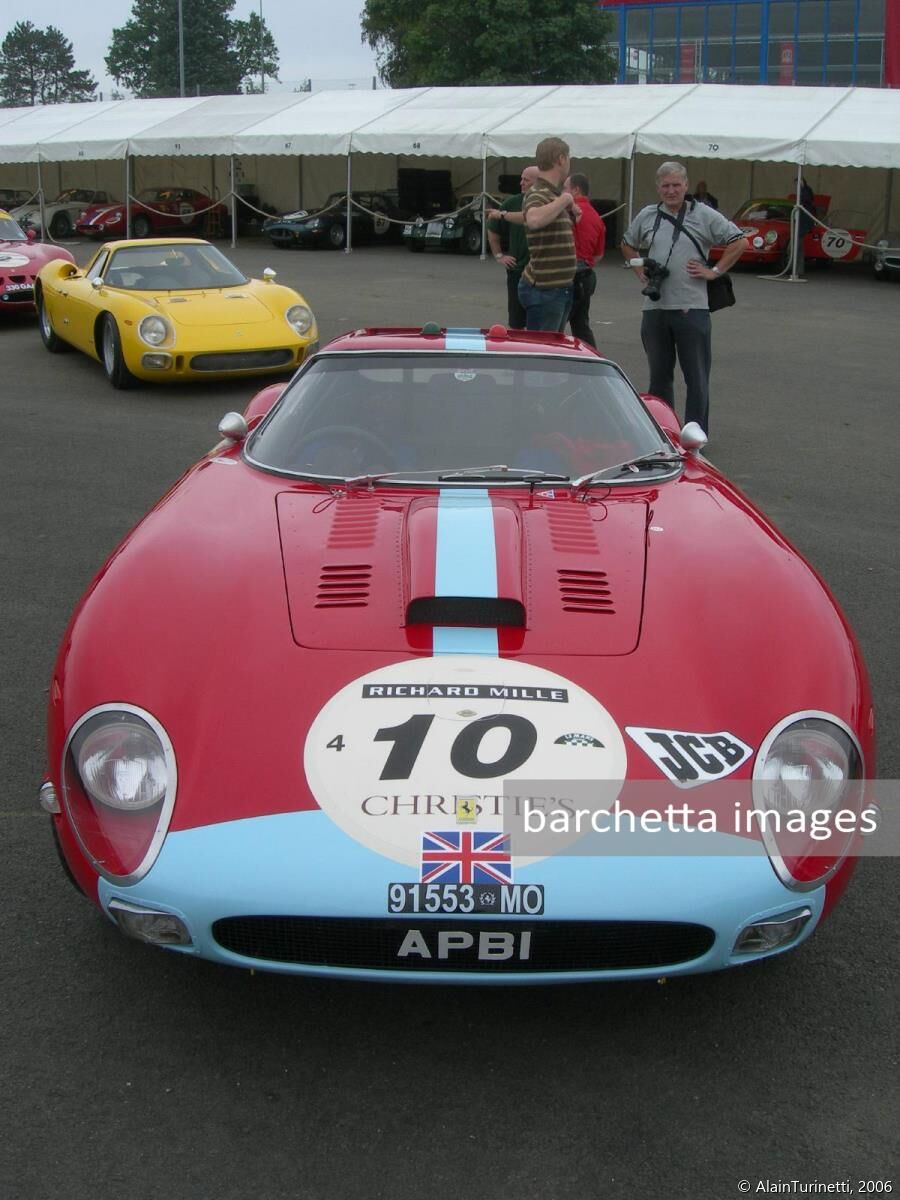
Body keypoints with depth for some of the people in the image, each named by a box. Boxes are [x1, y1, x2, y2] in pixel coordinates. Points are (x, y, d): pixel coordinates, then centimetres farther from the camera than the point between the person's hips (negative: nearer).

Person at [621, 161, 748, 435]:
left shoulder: (704, 215, -1)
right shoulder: (647, 215, 10)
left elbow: (740, 242, -2)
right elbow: (627, 245, 26)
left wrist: (714, 271, -6)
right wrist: (640, 271, 12)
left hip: (692, 309, -4)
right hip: (654, 308, 4)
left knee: (696, 377, -1)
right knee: (659, 374, 13)